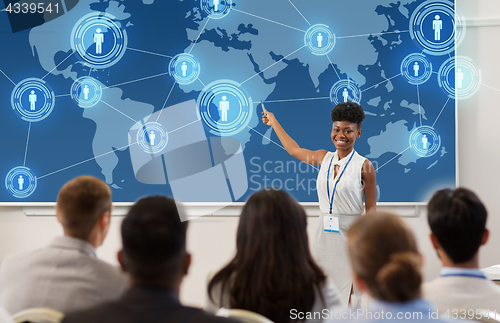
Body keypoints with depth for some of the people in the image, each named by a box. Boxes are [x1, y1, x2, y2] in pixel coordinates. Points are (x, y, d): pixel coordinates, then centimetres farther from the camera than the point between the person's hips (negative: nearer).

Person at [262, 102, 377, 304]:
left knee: (348, 298, -6)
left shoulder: (364, 166, -5)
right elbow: (294, 150, 26)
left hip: (350, 235, -5)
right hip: (324, 233, 5)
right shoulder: (324, 158, 8)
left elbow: (371, 208, -4)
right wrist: (274, 122, 36)